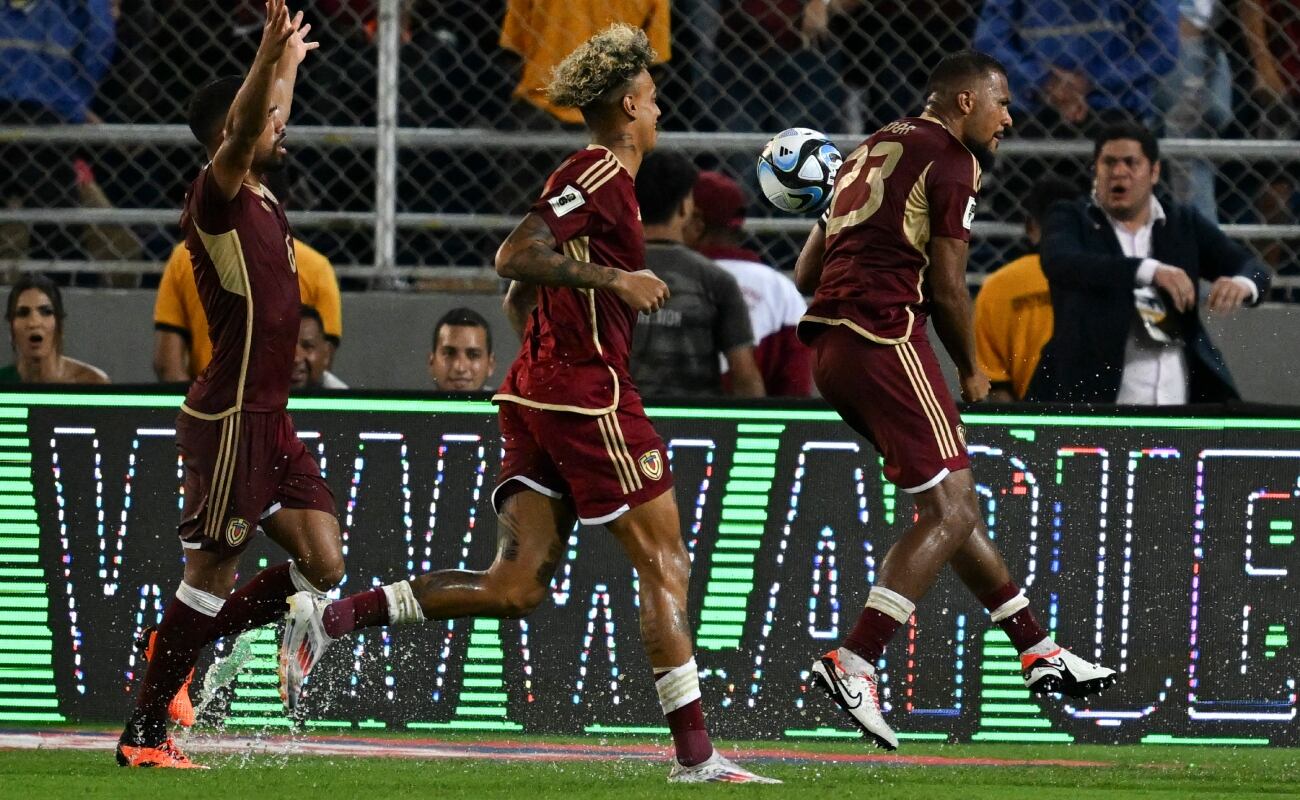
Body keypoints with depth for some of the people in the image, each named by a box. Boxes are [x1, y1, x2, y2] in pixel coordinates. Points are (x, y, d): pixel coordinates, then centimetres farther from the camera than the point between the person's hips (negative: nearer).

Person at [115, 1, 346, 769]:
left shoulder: (262, 201, 14)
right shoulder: (219, 200, -11)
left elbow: (264, 131, 35)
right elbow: (240, 131, -32)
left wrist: (288, 64, 48)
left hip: (269, 419, 9)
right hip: (231, 418, -9)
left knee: (322, 565, 5)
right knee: (215, 569, -5)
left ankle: (184, 645, 17)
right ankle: (145, 730, 2)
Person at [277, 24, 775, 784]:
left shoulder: (586, 177, 19)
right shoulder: (602, 176, -10)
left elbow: (521, 295, 24)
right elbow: (515, 257, -21)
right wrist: (615, 280, -20)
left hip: (537, 393, 9)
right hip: (588, 391, -9)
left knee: (516, 587, 2)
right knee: (665, 562, -2)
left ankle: (329, 617, -4)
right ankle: (695, 754, -1)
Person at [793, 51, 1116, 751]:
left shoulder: (872, 150, 22)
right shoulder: (951, 161, -4)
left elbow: (805, 272, 21)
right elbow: (946, 286, -6)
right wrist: (971, 372, 7)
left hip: (828, 350, 9)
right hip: (886, 341, -9)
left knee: (950, 503, 16)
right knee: (949, 513, -8)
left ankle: (1035, 648, 22)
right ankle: (853, 664, -18)